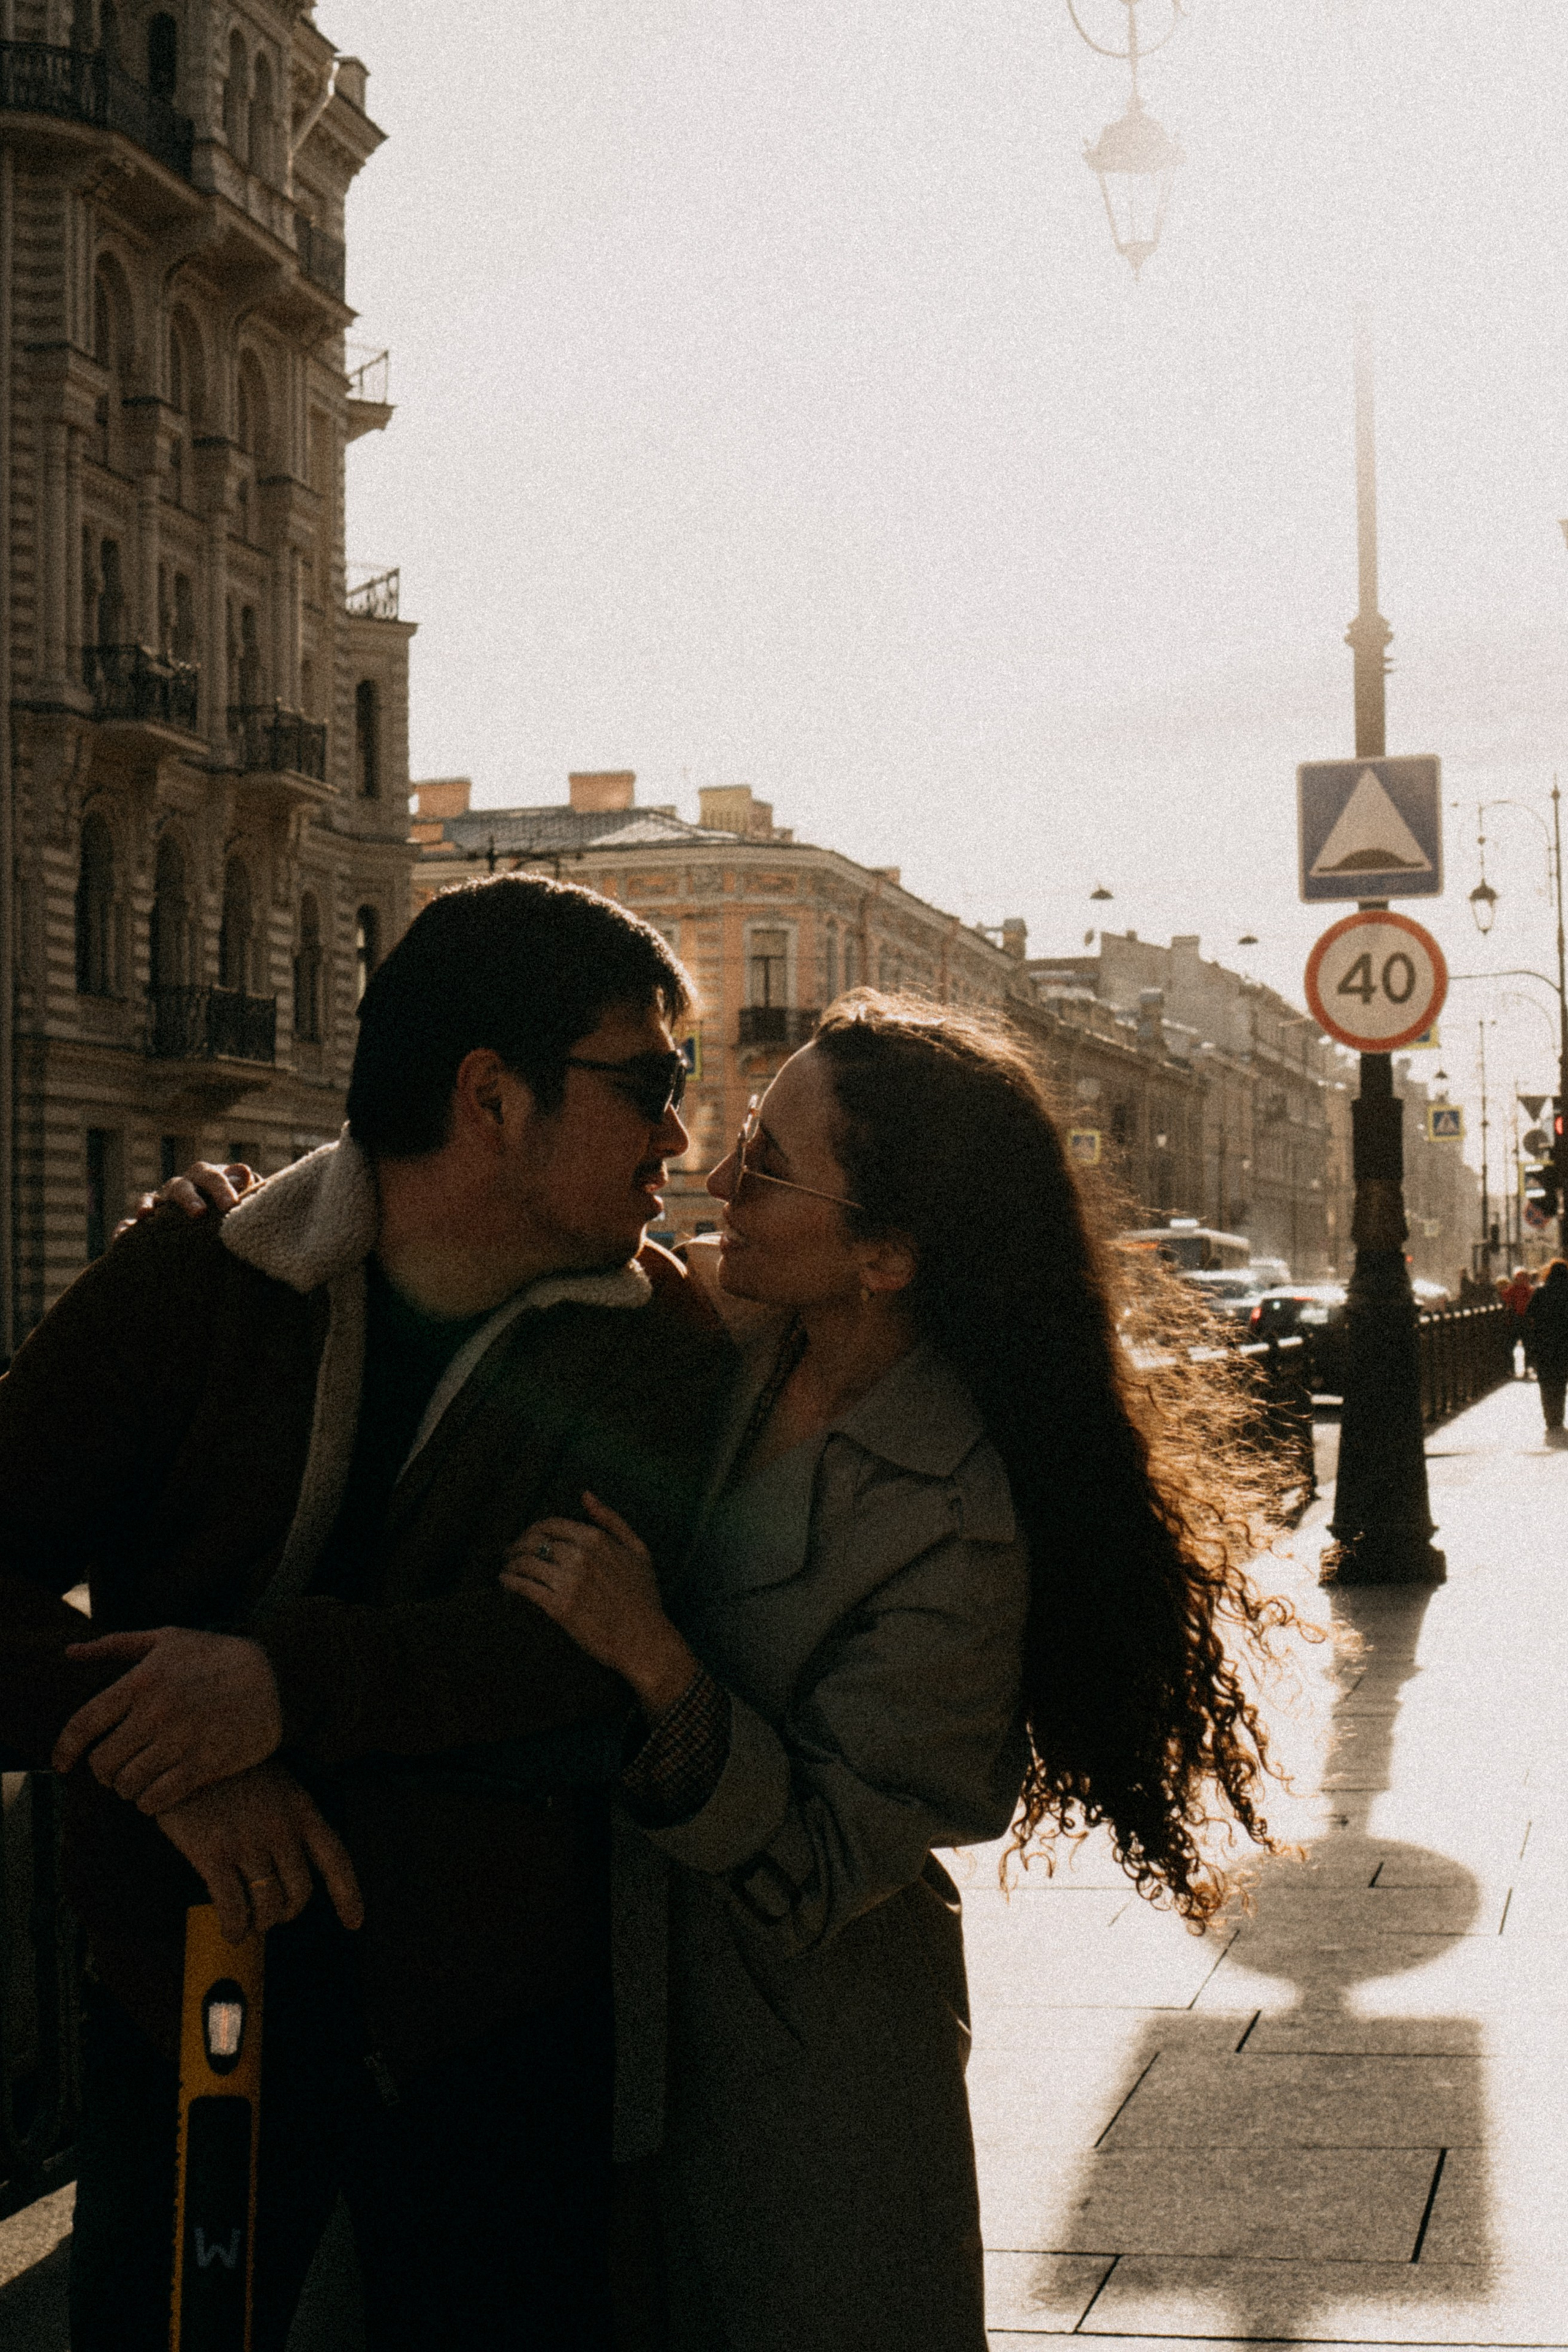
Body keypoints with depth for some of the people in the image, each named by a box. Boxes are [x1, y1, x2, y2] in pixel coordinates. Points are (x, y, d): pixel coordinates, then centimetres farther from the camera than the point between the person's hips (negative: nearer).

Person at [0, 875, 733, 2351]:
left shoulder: (661, 1347, -4)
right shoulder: (187, 1285, -3)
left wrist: (293, 1680, -30)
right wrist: (179, 1768, -24)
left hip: (494, 2020, 0)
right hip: (183, 1989, 1)